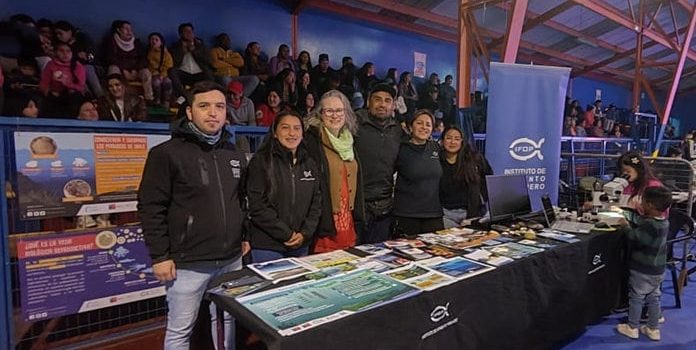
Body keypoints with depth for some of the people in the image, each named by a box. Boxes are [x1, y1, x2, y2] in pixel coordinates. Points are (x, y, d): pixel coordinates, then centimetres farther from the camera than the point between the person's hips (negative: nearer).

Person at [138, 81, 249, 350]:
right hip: (188, 263, -5)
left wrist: (244, 235, 14)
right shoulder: (167, 153, -10)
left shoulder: (235, 155, 9)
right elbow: (151, 208, -11)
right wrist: (159, 256, -12)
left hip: (231, 259, 5)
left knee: (227, 321, 18)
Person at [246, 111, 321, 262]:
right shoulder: (261, 161, -6)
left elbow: (316, 203, 9)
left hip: (301, 245, 5)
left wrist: (305, 233, -6)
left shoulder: (310, 164, 10)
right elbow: (256, 205, -13)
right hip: (266, 247, -4)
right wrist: (287, 234, -13)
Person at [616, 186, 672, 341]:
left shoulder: (649, 226, -30)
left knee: (636, 298, 8)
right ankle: (653, 329, 29)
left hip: (642, 270, -7)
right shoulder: (664, 222, -3)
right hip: (658, 270, 7)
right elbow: (640, 221, 9)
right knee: (654, 298, 18)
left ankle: (632, 328, 21)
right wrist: (624, 213, 12)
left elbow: (632, 238, -23)